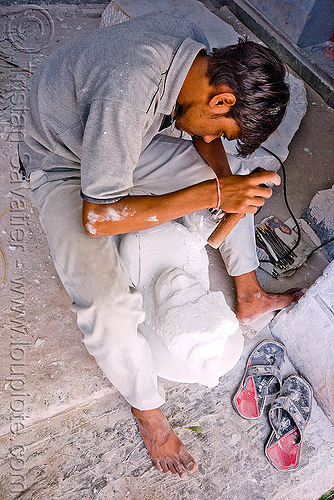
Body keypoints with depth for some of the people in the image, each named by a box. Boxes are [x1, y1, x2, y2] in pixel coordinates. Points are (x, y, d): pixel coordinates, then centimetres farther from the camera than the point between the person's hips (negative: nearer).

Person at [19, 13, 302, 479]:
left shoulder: (192, 42, -14)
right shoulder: (128, 94, -40)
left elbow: (204, 134, 3)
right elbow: (96, 217, -36)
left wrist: (228, 186, -14)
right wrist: (212, 194, -38)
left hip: (126, 144, 8)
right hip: (62, 169, -7)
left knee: (242, 189, 6)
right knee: (110, 310, -26)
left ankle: (249, 297, 23)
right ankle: (147, 409, 4)